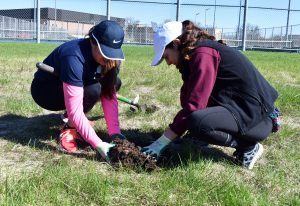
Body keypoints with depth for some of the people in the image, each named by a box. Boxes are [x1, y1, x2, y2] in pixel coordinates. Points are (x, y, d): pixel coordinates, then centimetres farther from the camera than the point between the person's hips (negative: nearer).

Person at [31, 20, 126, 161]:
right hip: (44, 90, -7)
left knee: (115, 83, -8)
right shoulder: (74, 57, -37)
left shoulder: (109, 57, -16)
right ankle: (68, 129, -9)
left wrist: (115, 132, -28)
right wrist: (98, 144, -42)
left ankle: (71, 119, 5)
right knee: (93, 90, -32)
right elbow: (74, 110, -40)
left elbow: (109, 96, -18)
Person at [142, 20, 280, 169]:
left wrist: (162, 142, -21)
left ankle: (248, 146, -6)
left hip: (254, 112, -11)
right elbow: (189, 99, 10)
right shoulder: (197, 53, 12)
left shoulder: (203, 55, -19)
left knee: (197, 123, -32)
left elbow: (193, 106, -25)